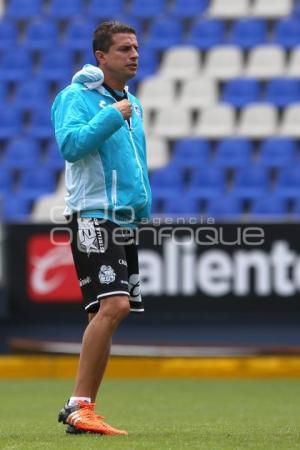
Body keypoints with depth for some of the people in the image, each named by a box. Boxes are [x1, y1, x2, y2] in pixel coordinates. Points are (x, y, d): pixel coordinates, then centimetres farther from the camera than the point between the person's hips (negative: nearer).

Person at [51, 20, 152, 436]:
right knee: (113, 306, -21)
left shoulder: (132, 105, 19)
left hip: (124, 221, 9)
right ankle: (79, 406, -18)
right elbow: (71, 145, -23)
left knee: (109, 312, 6)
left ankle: (81, 409, 12)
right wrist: (111, 116, -21)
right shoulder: (76, 97, -7)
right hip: (93, 218, -9)